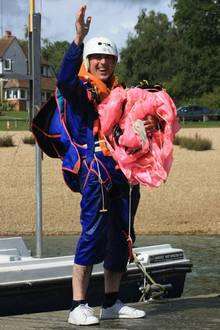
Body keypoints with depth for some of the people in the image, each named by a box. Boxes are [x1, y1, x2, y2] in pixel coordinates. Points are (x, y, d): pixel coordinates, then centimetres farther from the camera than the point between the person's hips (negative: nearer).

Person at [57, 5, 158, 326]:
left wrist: (150, 124, 3)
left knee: (121, 238, 10)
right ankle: (79, 306, -13)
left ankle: (112, 303, 20)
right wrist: (79, 38, -32)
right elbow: (65, 78, -22)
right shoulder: (81, 90, 0)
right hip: (96, 170, -7)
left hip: (124, 173, 7)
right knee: (93, 234, -14)